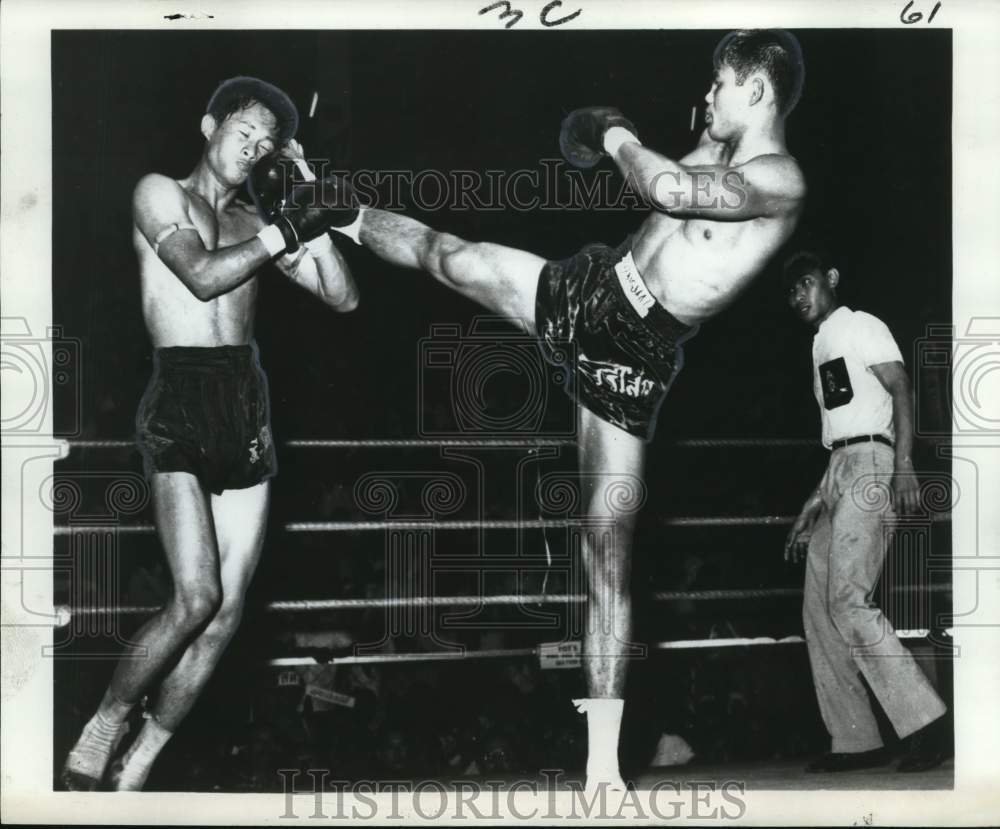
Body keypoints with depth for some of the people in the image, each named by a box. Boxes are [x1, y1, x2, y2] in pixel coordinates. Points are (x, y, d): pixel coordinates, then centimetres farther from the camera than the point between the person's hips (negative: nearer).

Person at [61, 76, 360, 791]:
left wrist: (311, 206, 5)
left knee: (228, 610, 0)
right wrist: (293, 230, -13)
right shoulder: (160, 193, 4)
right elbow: (202, 276, -13)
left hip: (249, 406, 6)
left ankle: (137, 766, 11)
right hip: (183, 400, -5)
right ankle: (99, 735, 2)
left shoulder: (257, 225, 17)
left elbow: (344, 298, 11)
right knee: (197, 598, -18)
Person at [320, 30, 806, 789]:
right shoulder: (716, 149, 7)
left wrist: (620, 140, -14)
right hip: (586, 291, 7)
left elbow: (671, 190, -33)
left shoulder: (781, 180, -18)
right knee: (447, 255, 9)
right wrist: (626, 142, 6)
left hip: (635, 354, -6)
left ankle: (603, 762, 1)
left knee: (609, 552, -6)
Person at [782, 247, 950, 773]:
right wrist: (810, 512, 22)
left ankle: (924, 723, -20)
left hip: (869, 464, -9)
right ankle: (854, 741, 1)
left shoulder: (860, 326, 3)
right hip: (837, 473, 9)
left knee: (848, 599, -20)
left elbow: (901, 389, -11)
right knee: (819, 609, 2)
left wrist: (904, 465, -25)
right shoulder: (821, 346, 28)